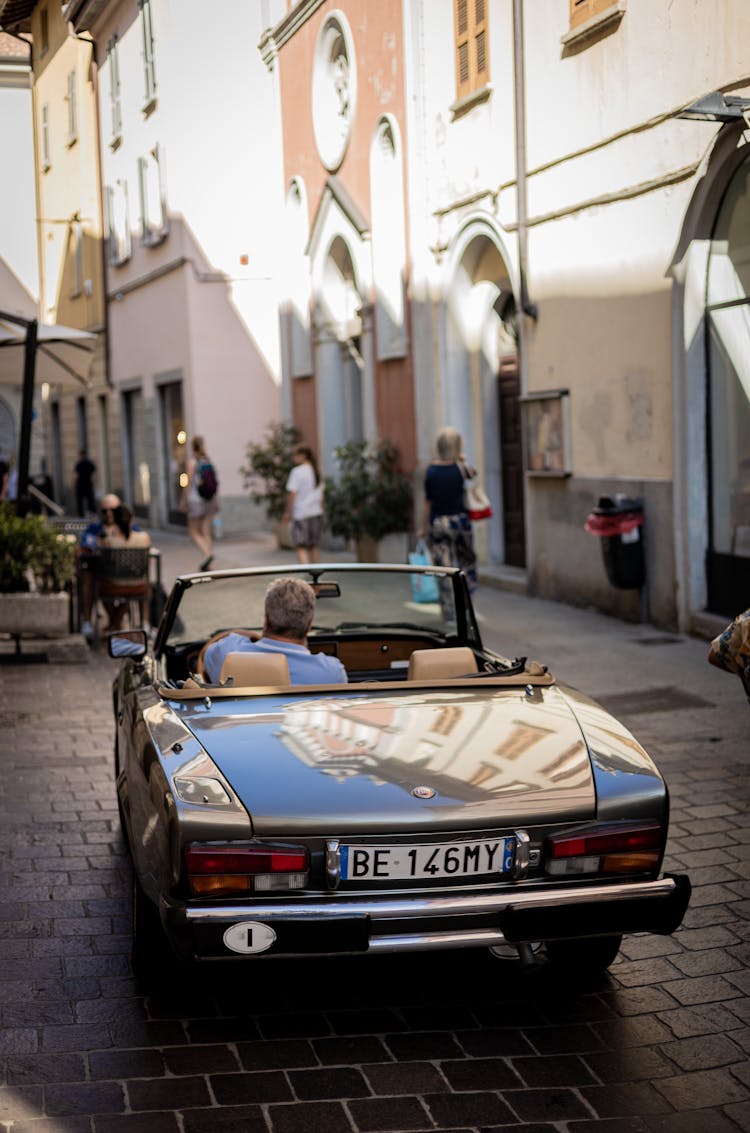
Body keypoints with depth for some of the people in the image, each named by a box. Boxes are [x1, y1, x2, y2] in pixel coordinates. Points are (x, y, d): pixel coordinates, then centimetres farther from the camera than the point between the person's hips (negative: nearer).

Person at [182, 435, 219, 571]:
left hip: (196, 499, -5)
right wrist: (215, 501, 16)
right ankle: (206, 565, 5)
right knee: (207, 532, 7)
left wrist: (184, 500, -4)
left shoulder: (192, 460, -8)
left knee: (194, 532, 3)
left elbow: (188, 482, -10)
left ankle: (207, 554, -20)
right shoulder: (208, 460, 6)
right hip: (209, 499, 5)